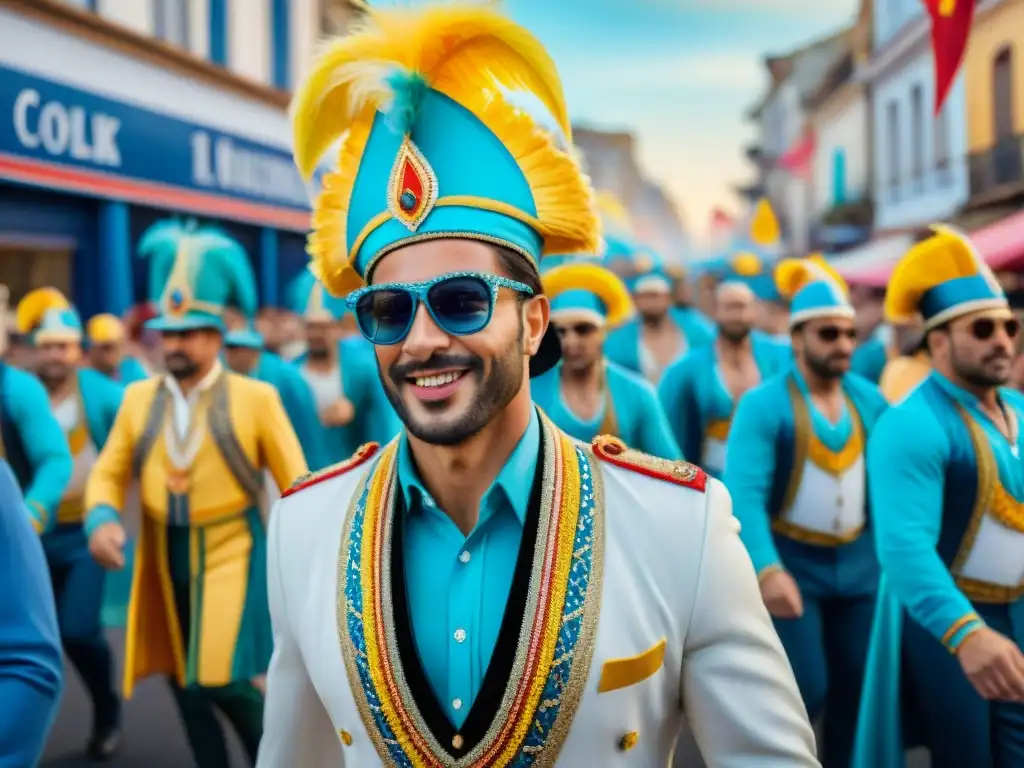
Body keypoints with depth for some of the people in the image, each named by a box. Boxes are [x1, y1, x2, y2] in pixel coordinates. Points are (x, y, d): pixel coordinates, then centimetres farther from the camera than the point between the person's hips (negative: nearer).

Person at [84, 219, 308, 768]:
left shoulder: (256, 397, -9)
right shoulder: (138, 397, 2)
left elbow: (297, 484, -6)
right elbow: (108, 473, 5)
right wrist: (101, 520, -16)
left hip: (232, 557, -4)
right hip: (164, 561, 4)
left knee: (221, 679, -10)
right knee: (184, 681, 12)